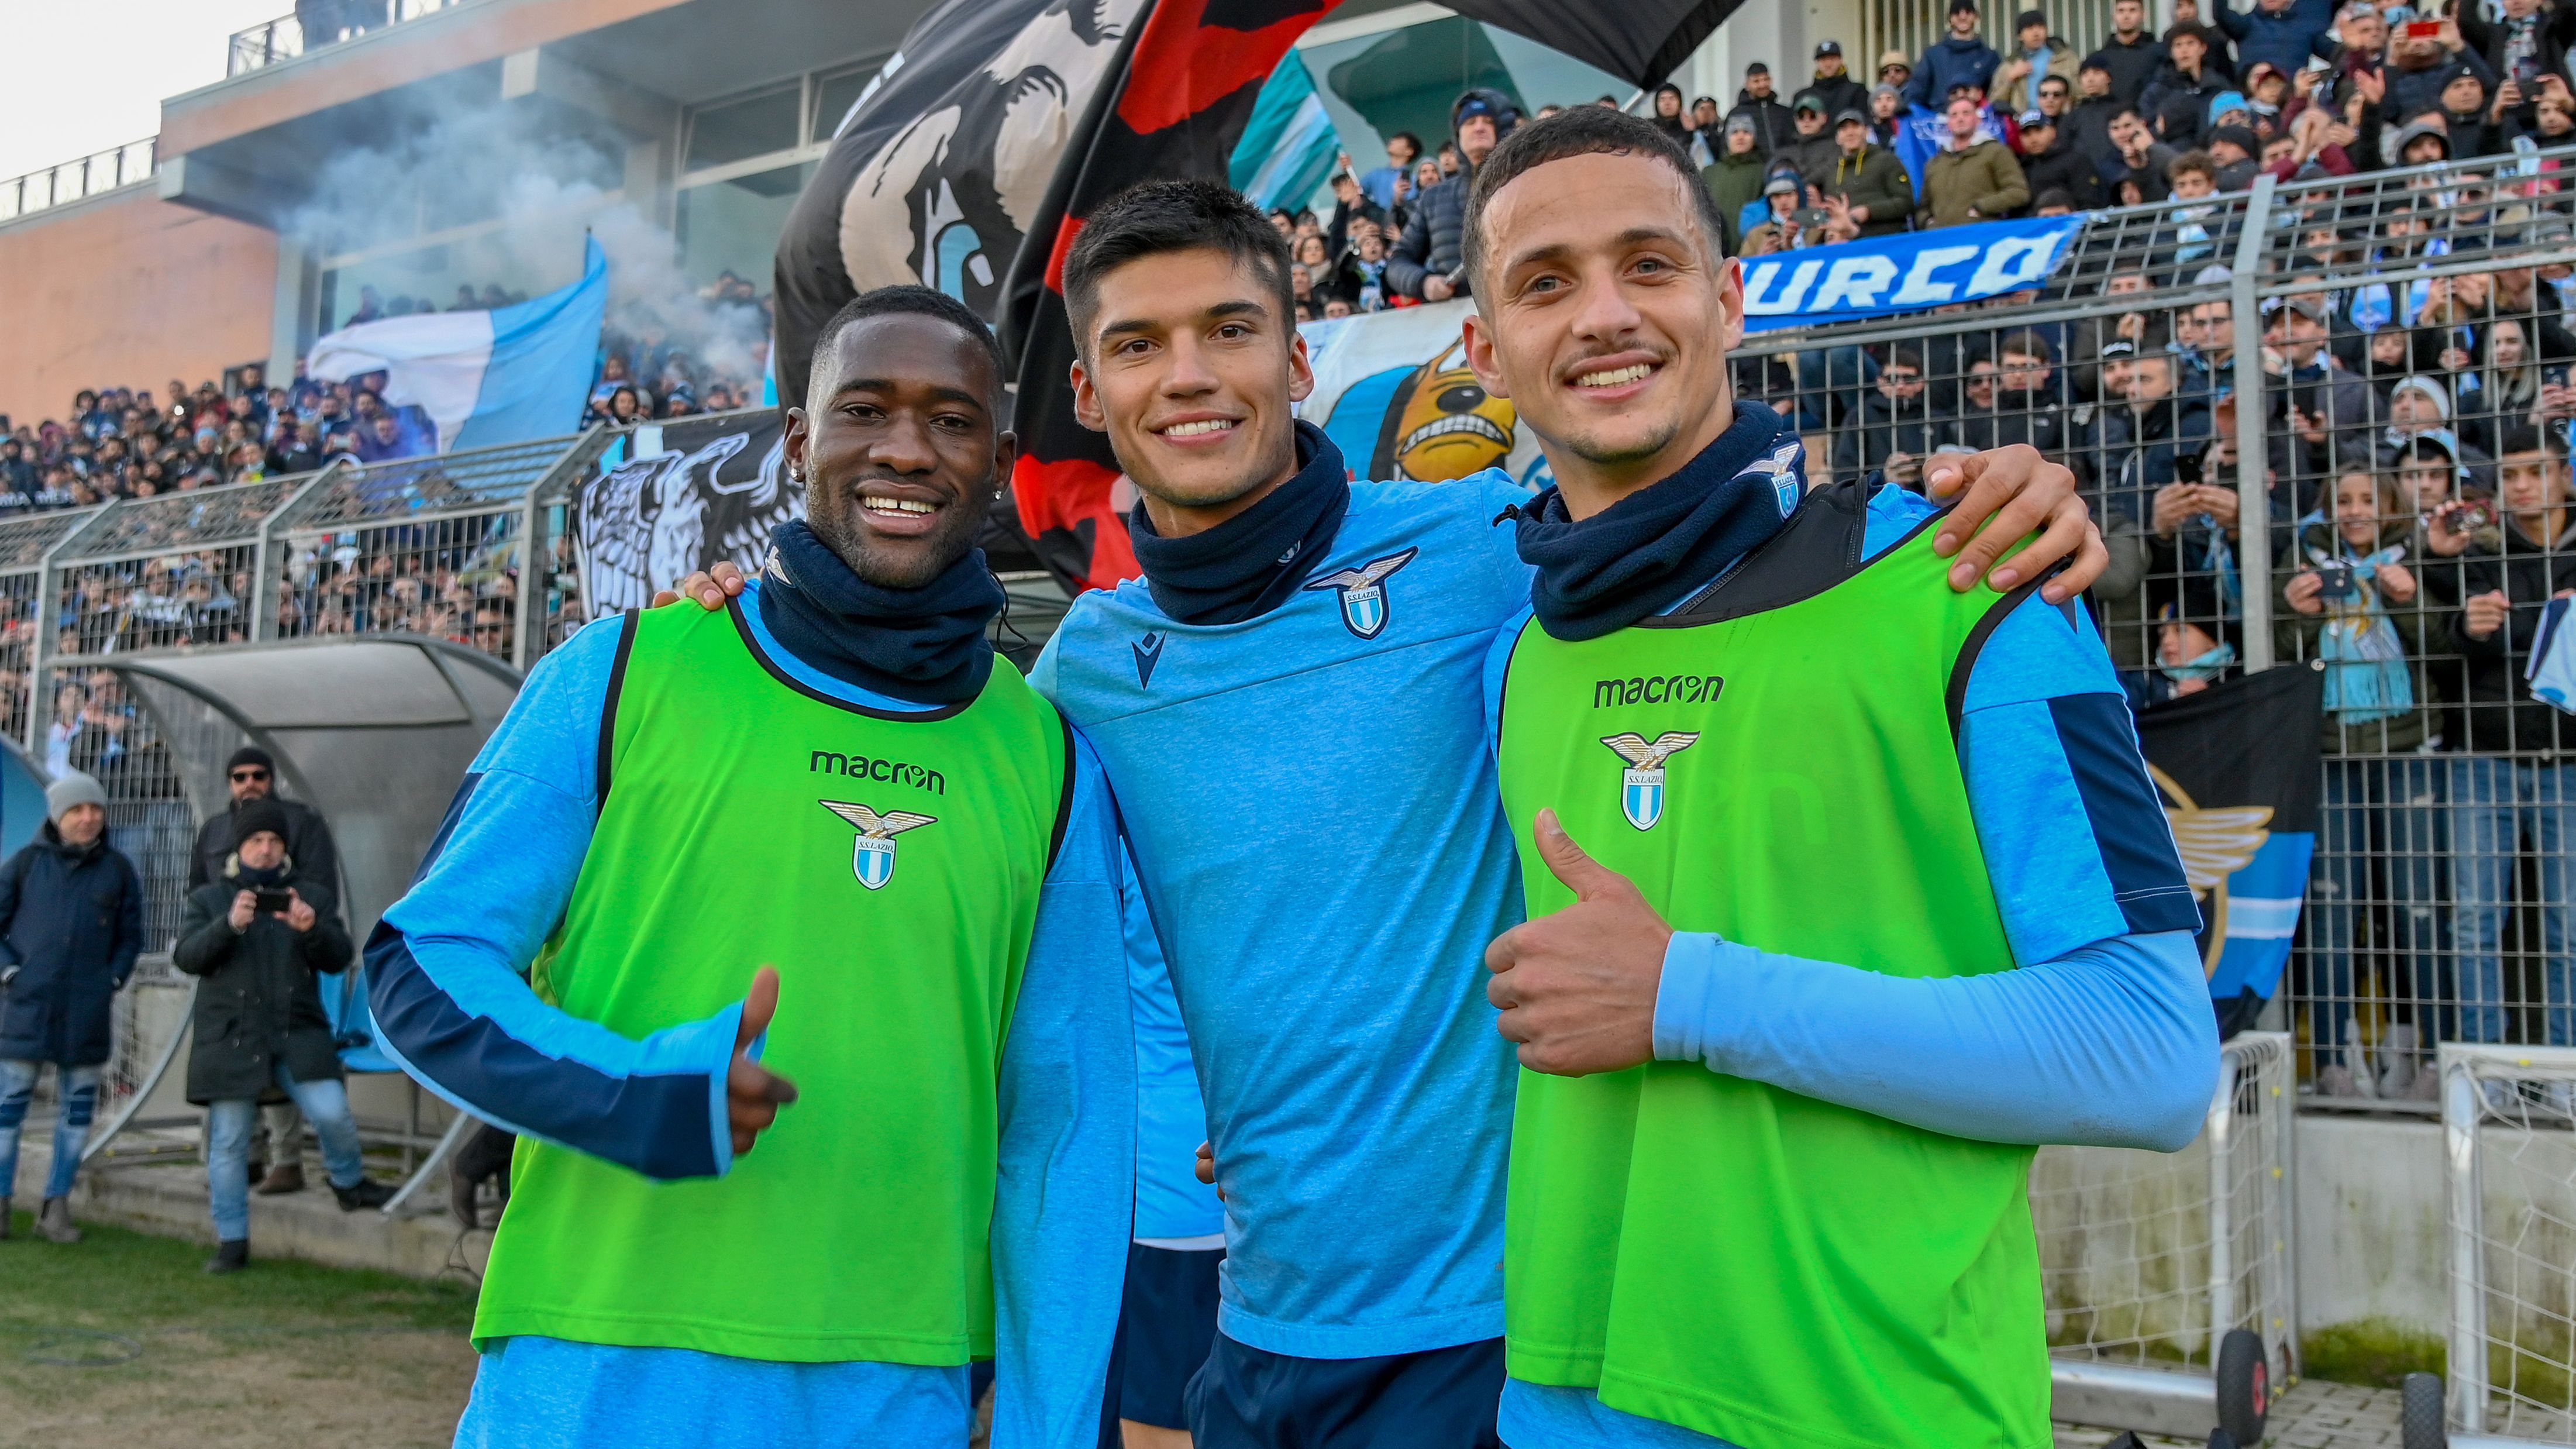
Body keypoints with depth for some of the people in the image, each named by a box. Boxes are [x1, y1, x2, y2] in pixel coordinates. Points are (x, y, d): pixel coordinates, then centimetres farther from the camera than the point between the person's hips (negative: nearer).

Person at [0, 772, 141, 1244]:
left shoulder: (118, 869, 5)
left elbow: (130, 936, 11)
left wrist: (113, 980, -1)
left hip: (88, 1011, 2)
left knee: (78, 1107, 6)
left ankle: (56, 1207, 14)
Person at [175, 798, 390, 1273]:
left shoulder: (313, 896, 12)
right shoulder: (209, 897, 11)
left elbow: (338, 960, 2)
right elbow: (186, 957, -4)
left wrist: (312, 929, -18)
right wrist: (229, 925, -21)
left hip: (298, 1033, 0)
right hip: (230, 1036, 0)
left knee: (332, 1112, -16)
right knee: (228, 1142, 3)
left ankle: (349, 1183, 13)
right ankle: (232, 1242, 15)